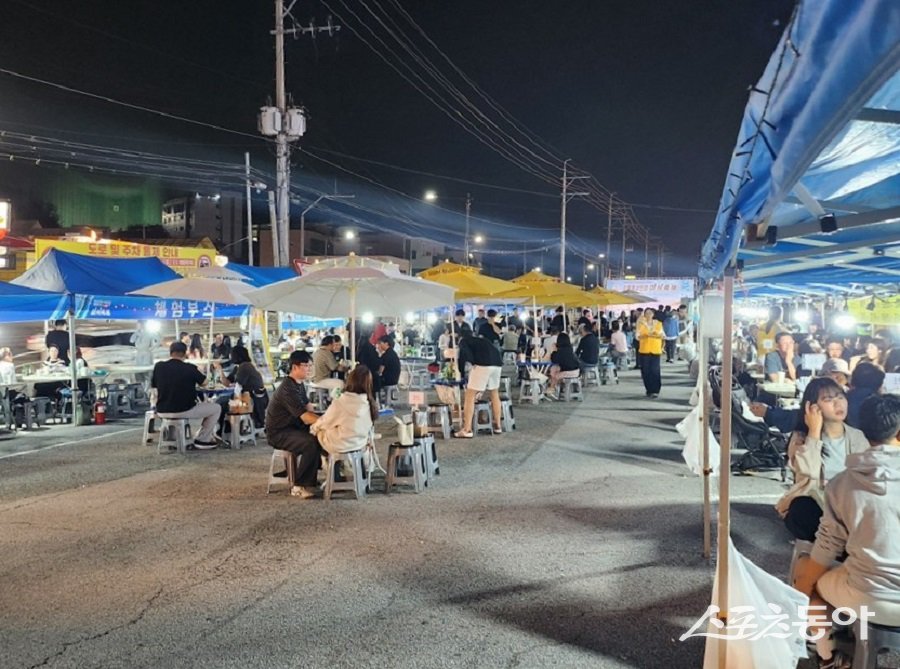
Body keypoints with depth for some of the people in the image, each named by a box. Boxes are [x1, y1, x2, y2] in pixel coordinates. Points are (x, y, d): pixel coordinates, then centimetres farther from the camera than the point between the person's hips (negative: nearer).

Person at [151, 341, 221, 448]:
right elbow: (204, 382, 3)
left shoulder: (158, 366, -4)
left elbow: (153, 385, 10)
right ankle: (202, 440, 15)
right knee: (216, 408, 12)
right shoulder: (189, 368, -13)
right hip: (183, 411, -5)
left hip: (162, 411, 5)